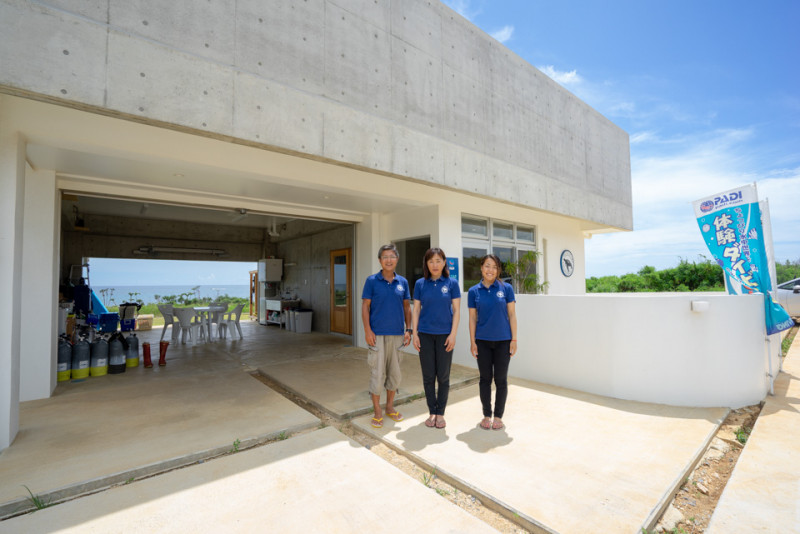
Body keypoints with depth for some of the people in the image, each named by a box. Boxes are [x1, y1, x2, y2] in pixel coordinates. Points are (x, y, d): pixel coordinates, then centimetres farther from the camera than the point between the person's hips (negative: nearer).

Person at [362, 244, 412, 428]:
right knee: (377, 372, 1)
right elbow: (365, 306, -4)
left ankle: (390, 407, 30)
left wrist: (408, 329, 4)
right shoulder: (372, 280, -3)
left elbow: (407, 307, 11)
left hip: (397, 334, 4)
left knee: (395, 372, 12)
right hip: (378, 334, -3)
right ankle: (377, 412, 17)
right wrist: (367, 330, -11)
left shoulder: (402, 282, 6)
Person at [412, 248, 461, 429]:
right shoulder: (420, 284, 2)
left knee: (443, 377, 6)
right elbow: (416, 310, 4)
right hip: (425, 335, 1)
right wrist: (415, 333, -1)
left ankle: (440, 413, 22)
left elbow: (456, 310, -1)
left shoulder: (451, 283, -1)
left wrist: (453, 334, -8)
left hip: (444, 335, -1)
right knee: (428, 376, 8)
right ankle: (432, 412, 24)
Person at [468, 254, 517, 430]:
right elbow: (472, 318, 2)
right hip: (483, 341, 1)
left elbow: (512, 315, -1)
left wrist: (514, 339, -4)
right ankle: (487, 415, 25)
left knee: (501, 379, 8)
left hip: (503, 341, -1)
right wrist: (472, 342, 0)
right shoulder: (474, 291, 0)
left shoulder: (506, 288, -3)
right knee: (485, 379, 10)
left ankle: (498, 416, 24)